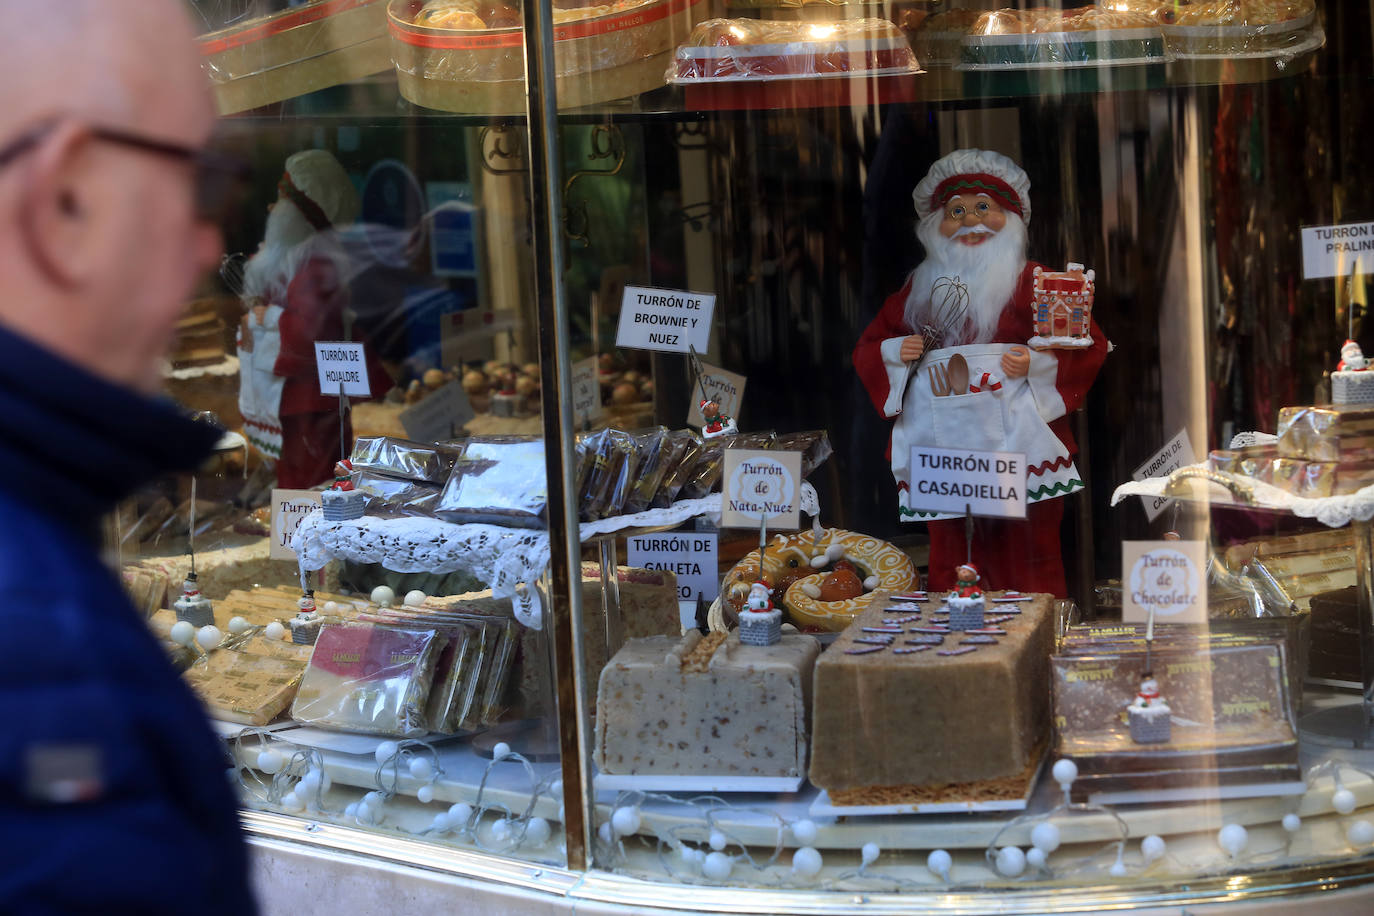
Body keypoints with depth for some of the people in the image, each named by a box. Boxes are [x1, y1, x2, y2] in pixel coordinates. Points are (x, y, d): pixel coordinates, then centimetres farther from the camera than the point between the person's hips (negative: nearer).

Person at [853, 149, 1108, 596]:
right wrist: (896, 352, 2)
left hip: (1013, 439, -4)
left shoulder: (1030, 281, 4)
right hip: (942, 442, 4)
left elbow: (1088, 344, 1)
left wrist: (1036, 363, -14)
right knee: (946, 555, 4)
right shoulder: (920, 287, 17)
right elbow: (867, 348, 23)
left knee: (1025, 554, -5)